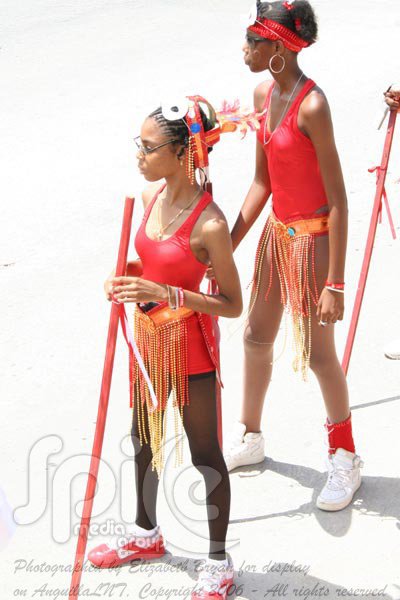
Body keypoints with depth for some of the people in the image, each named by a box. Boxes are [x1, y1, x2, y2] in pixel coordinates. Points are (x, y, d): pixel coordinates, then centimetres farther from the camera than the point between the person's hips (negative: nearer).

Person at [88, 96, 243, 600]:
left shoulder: (209, 224, -25)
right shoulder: (151, 196, -2)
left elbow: (232, 305, -20)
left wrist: (164, 294, -30)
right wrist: (126, 278, -7)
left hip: (190, 345, -8)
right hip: (149, 337, 8)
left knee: (204, 453, 6)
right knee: (144, 437, 23)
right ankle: (146, 534, 46)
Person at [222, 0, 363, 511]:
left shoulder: (312, 106, -25)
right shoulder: (264, 94, 0)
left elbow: (338, 201, -22)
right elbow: (261, 182, 7)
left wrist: (335, 283, -22)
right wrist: (226, 250, 6)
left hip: (314, 239, -8)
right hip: (277, 233, 8)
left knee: (318, 354, 4)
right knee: (256, 337, 18)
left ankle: (345, 459, 25)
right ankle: (249, 438, 40)